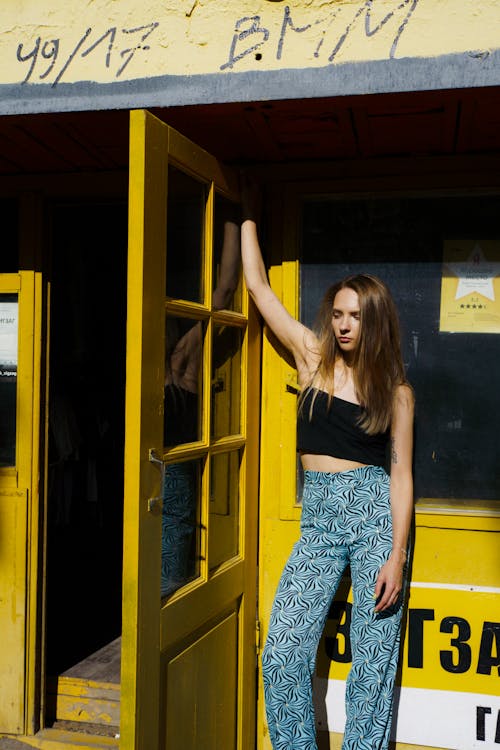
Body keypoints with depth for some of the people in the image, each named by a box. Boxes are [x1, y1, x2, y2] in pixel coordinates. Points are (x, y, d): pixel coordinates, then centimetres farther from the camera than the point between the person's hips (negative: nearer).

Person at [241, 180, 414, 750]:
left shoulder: (396, 391, 1)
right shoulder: (313, 358, 6)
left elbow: (400, 476, -1)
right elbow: (257, 284, 10)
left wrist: (396, 557, -9)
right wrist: (249, 216, 17)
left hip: (375, 512, -2)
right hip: (319, 517, 2)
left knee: (374, 661, 2)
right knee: (282, 655, -4)